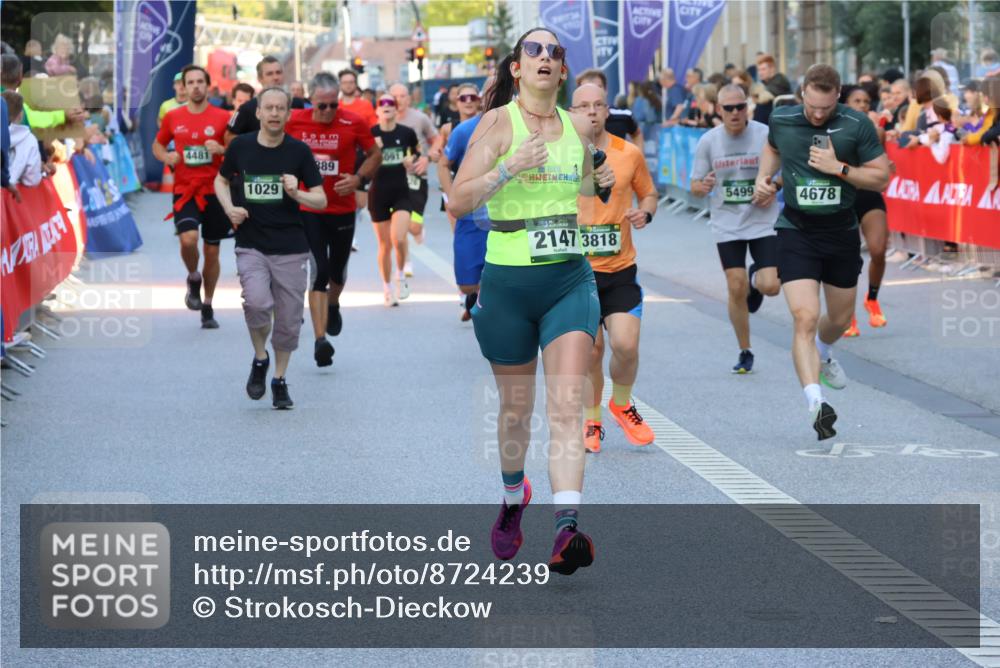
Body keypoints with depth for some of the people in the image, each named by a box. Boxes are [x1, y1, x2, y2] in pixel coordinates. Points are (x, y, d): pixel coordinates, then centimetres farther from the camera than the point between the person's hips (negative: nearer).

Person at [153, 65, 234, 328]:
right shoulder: (173, 118, 3)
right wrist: (166, 157, -4)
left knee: (212, 251, 8)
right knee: (188, 240, -24)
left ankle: (207, 307, 24)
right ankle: (193, 278, 8)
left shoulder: (222, 117, -1)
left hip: (214, 192, 0)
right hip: (184, 191, 0)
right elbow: (158, 145, 18)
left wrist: (221, 149, -17)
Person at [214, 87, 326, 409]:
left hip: (290, 249, 1)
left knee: (288, 320, 5)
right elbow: (221, 180, 18)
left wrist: (296, 194, -20)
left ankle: (280, 380, 26)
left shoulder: (299, 151, -2)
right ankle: (259, 359, 4)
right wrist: (230, 208, -1)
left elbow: (321, 201, 0)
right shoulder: (240, 146, 0)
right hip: (250, 245, -1)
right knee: (257, 303, -24)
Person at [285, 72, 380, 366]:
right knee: (318, 272, -11)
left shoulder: (353, 123, -9)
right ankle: (320, 340, -11)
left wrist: (358, 178, -13)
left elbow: (374, 155, 3)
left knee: (337, 270, 17)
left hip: (343, 209, 1)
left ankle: (333, 305, 51)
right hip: (308, 210, -1)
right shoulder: (294, 121, -7)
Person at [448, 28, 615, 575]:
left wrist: (603, 183, 3)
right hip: (508, 283, -2)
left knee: (567, 406, -13)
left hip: (570, 280, 2)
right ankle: (513, 500, 40)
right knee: (516, 409, 12)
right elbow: (458, 202, -11)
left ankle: (566, 530, -23)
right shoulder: (498, 123, -4)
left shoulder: (579, 128, 8)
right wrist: (508, 168, -25)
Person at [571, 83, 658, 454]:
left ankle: (621, 405, 19)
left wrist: (645, 212, -5)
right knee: (590, 350, 1)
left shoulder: (629, 154, 1)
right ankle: (591, 421, 22)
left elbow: (648, 193, 16)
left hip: (620, 269, 1)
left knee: (626, 344, -10)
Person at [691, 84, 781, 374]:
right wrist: (703, 187, -19)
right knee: (736, 289, -2)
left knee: (770, 286, -14)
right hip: (727, 226, 1)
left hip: (764, 222, -1)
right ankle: (745, 353, 16)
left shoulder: (766, 135, -7)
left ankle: (756, 278, 26)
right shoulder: (708, 141, -2)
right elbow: (695, 186, 4)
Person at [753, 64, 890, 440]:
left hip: (841, 233, 1)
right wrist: (764, 177, 3)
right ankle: (816, 404, -26)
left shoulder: (857, 126, -10)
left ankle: (822, 354, 54)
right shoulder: (781, 120, -4)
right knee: (804, 318, -19)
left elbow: (881, 177, -8)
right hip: (796, 232, -1)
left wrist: (838, 168, -20)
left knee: (840, 318, 18)